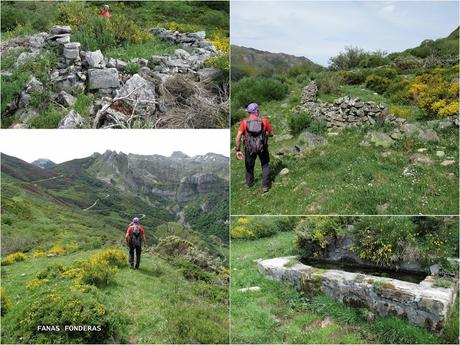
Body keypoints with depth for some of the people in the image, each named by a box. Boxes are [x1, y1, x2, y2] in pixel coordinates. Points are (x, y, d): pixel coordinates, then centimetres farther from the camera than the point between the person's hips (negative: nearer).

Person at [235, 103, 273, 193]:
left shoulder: (244, 122, -6)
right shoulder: (264, 121, -6)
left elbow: (238, 137, -13)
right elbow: (271, 134, 5)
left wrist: (238, 150, -9)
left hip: (249, 148, 1)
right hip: (262, 147, -1)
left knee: (249, 165, 24)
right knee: (265, 165, 22)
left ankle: (250, 183, 44)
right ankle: (265, 186, 18)